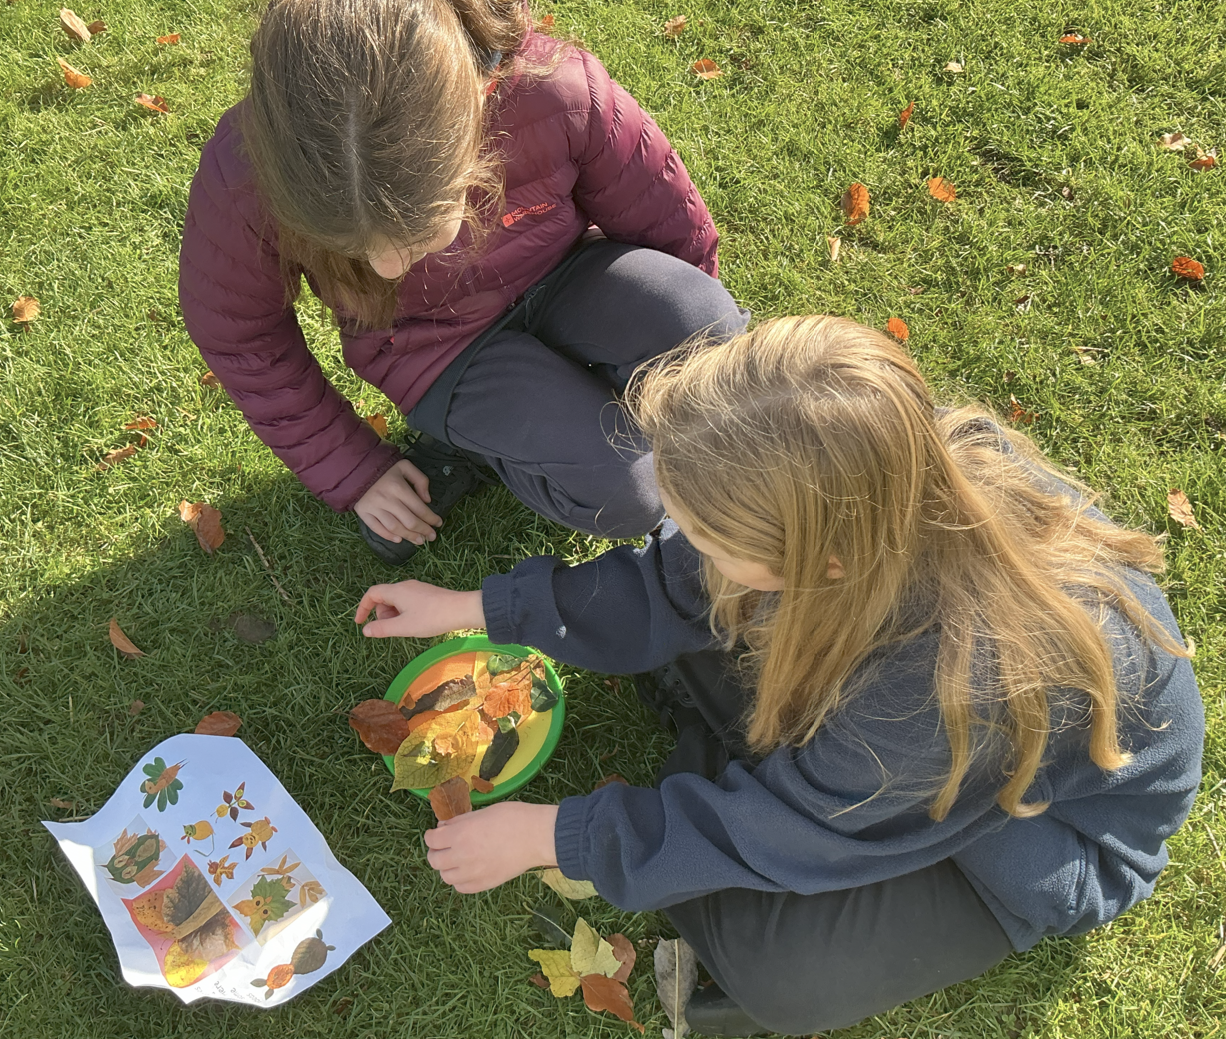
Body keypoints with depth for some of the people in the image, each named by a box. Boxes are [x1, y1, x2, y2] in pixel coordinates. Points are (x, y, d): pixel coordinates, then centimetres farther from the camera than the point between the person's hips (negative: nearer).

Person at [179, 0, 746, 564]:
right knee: (622, 498, -24)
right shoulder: (242, 178, -30)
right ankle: (473, 438, 9)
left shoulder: (558, 92, -32)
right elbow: (235, 335, -9)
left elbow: (674, 229, -12)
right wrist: (353, 471, -5)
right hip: (435, 345, -2)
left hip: (560, 276, 3)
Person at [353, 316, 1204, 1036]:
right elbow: (671, 584, -10)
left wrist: (551, 838, -17)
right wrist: (476, 610, -5)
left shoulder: (955, 686, -44)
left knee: (774, 968, -22)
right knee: (707, 613, -9)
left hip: (1055, 829, -5)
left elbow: (779, 829, -26)